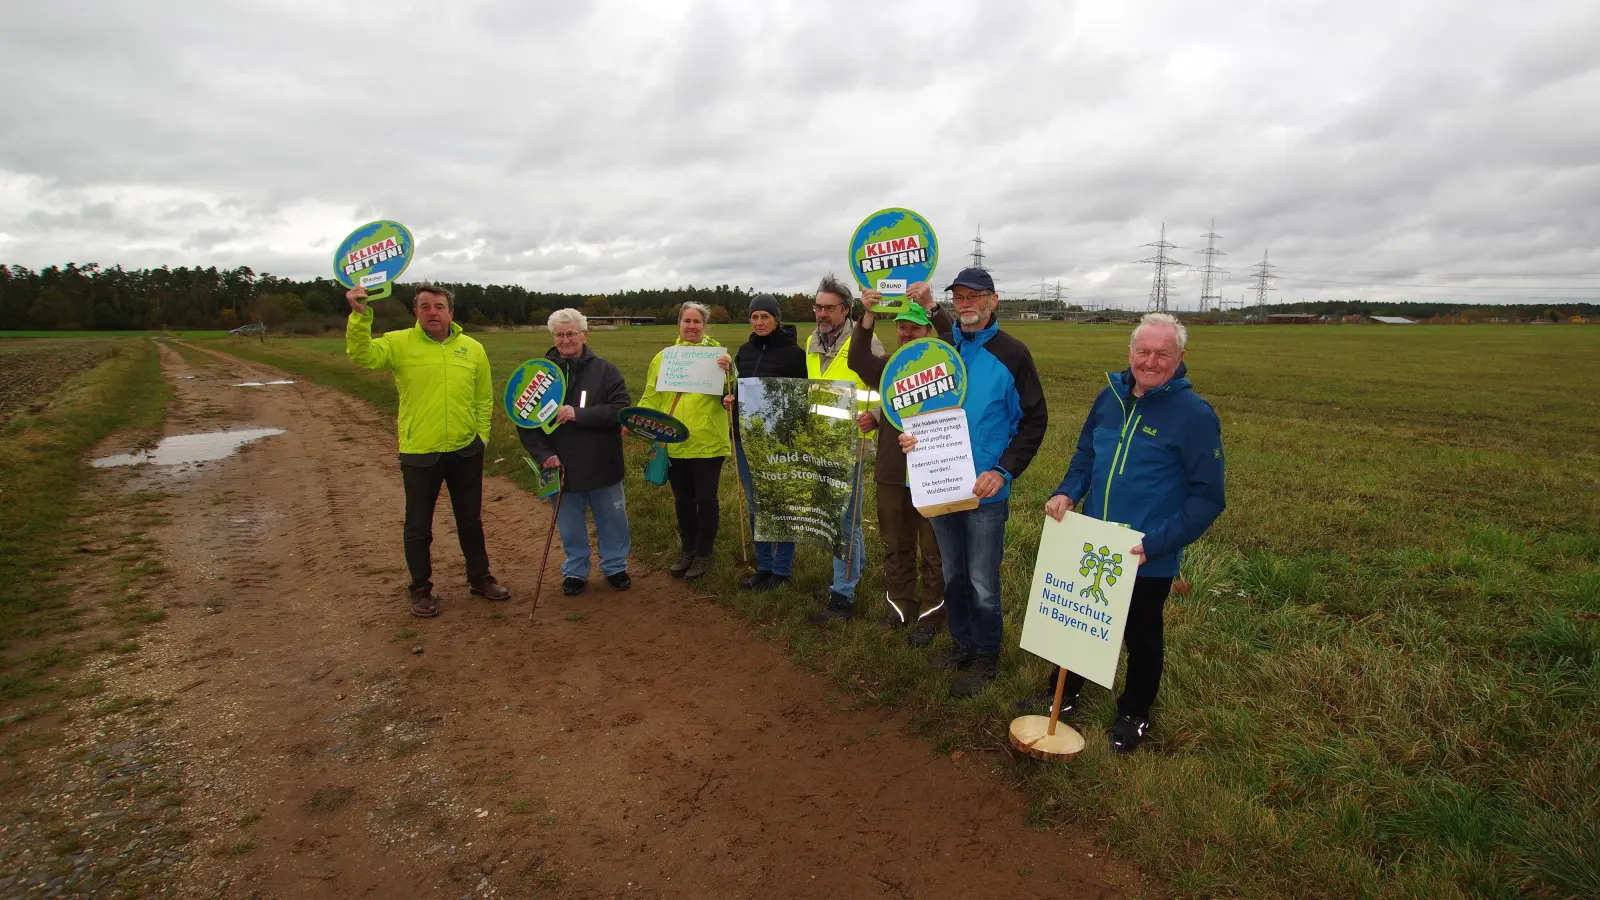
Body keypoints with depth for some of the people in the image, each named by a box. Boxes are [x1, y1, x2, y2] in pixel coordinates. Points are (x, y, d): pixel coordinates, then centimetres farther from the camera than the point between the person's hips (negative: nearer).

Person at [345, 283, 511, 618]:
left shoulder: (473, 348, 3)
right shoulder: (398, 343, -4)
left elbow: (484, 399, 8)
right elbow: (361, 356, -21)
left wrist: (481, 436, 2)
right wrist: (360, 315, -32)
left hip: (466, 451, 2)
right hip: (419, 453, -2)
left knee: (471, 519, 17)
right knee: (418, 526, 10)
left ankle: (480, 578, 35)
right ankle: (421, 589, 28)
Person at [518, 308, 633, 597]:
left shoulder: (604, 370, -5)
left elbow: (620, 410, -15)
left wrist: (579, 414, -27)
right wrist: (543, 454, -13)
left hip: (603, 466, -1)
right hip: (561, 468, 1)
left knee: (612, 522, 13)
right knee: (570, 527, 15)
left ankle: (615, 567, 34)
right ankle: (575, 571, 34)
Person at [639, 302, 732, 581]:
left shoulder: (716, 354, -1)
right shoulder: (663, 357, 7)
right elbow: (651, 398, 7)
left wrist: (728, 371, -27)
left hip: (707, 442, -3)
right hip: (674, 444, 3)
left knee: (705, 498, 8)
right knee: (682, 500, 15)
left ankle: (703, 554, 23)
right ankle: (688, 550, 32)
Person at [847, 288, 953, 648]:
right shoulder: (889, 365, 7)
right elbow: (858, 362, -13)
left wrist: (931, 304, -38)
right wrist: (868, 315, -27)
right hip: (891, 471, 5)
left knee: (933, 551, 7)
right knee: (896, 546, 17)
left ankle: (931, 615, 22)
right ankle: (899, 604, 34)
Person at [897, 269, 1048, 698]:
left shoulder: (1012, 353, -7)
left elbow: (1034, 420, -5)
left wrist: (1004, 471, -15)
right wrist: (909, 434, -8)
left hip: (985, 489, -4)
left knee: (982, 582, 5)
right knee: (953, 574, 18)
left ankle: (985, 657, 24)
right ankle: (962, 642, 36)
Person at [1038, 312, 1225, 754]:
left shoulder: (1195, 414, -16)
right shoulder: (1111, 396, -1)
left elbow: (1208, 497, -15)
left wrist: (1156, 543, -23)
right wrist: (1067, 491, -7)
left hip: (1149, 559, -4)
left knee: (1141, 636, 18)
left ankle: (1134, 713, 42)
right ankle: (1065, 691, 45)